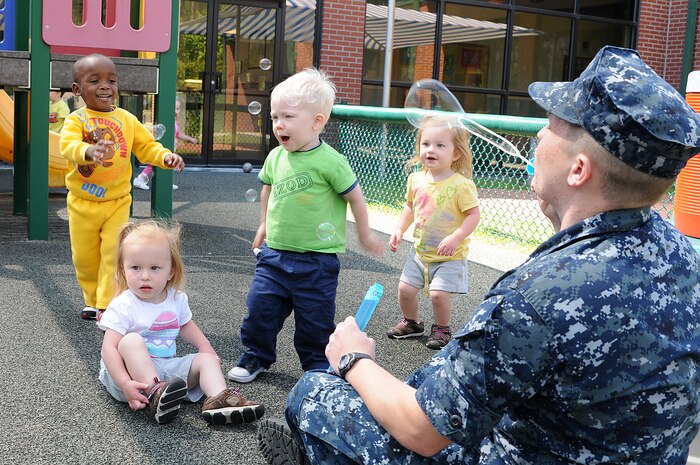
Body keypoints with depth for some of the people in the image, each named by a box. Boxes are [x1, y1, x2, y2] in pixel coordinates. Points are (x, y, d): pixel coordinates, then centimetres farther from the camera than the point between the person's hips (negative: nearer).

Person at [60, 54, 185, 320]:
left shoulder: (126, 119, -1)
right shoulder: (76, 119, -10)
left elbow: (147, 146, 2)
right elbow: (68, 145, -29)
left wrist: (166, 156, -20)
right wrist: (89, 151, -51)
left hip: (118, 201, 1)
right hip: (83, 203, 0)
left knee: (114, 254, -5)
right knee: (85, 257, 12)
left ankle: (108, 307, 3)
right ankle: (93, 301, 32)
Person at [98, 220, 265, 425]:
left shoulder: (177, 299, 4)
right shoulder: (122, 306, -15)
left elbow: (185, 324, 24)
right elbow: (109, 348, -21)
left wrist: (204, 346, 7)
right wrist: (125, 383, -35)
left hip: (166, 367, 6)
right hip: (132, 370, -5)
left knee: (207, 359, -8)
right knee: (131, 340, -31)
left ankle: (218, 398, -34)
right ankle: (154, 393, -44)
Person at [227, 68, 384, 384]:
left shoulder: (329, 161, -16)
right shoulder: (275, 157, 1)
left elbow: (355, 197, -6)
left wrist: (365, 234, 4)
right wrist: (265, 224, 26)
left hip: (316, 259, -5)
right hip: (274, 253, 5)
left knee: (314, 321, 8)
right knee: (259, 307, 8)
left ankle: (317, 366, 28)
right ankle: (256, 356, 29)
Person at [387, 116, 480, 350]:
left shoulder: (461, 184, -20)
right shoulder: (416, 179, -1)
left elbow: (473, 215, -18)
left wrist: (455, 238, -27)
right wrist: (399, 229, 5)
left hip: (449, 255, -5)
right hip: (420, 250, 6)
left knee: (438, 293, -12)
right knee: (405, 288, 7)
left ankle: (441, 329, 15)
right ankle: (411, 323, 34)